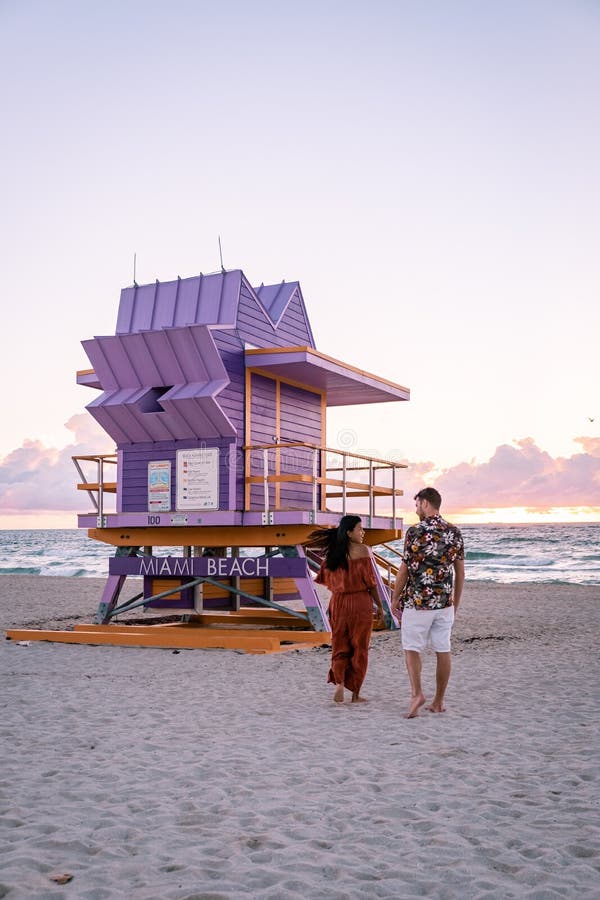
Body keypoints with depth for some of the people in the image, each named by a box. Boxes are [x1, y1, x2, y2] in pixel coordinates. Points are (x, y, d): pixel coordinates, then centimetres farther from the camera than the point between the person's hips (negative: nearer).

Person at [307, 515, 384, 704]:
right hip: (360, 603, -4)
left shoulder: (332, 552, 4)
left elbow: (326, 580, 8)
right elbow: (370, 582, -10)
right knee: (359, 648, 8)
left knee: (339, 646, 13)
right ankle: (355, 694, 11)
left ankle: (338, 683, -8)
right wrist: (380, 606, 0)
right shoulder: (361, 550, -11)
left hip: (338, 603, 4)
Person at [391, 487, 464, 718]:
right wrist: (456, 602, 18)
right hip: (445, 602, 5)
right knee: (443, 650, 9)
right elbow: (460, 572, 9)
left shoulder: (416, 532, -12)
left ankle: (416, 693, -13)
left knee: (412, 648, 6)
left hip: (417, 602, -4)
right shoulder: (454, 532, 4)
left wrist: (395, 599, 2)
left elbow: (404, 570, -9)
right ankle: (438, 701, 15)